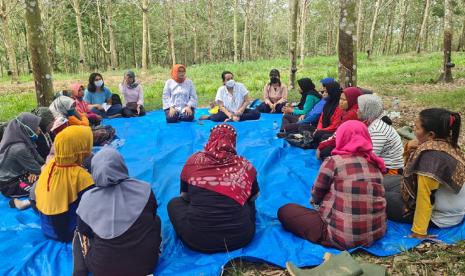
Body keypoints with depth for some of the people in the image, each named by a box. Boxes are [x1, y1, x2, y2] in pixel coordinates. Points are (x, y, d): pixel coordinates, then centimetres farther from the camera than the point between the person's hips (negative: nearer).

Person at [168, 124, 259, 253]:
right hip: (239, 237, 2)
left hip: (196, 238, -1)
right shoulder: (244, 165, 3)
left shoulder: (194, 160, 3)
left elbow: (184, 196, 16)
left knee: (174, 202, 26)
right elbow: (254, 196, 20)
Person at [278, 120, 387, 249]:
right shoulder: (374, 162, 4)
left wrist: (315, 201, 25)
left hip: (344, 236, -6)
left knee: (284, 211, 5)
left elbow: (316, 195, 1)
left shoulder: (334, 161, -12)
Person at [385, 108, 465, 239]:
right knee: (381, 184, 14)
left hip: (439, 215, -9)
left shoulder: (432, 154, -32)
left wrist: (419, 231, -26)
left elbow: (424, 195, -31)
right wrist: (410, 150, -9)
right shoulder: (447, 143, -3)